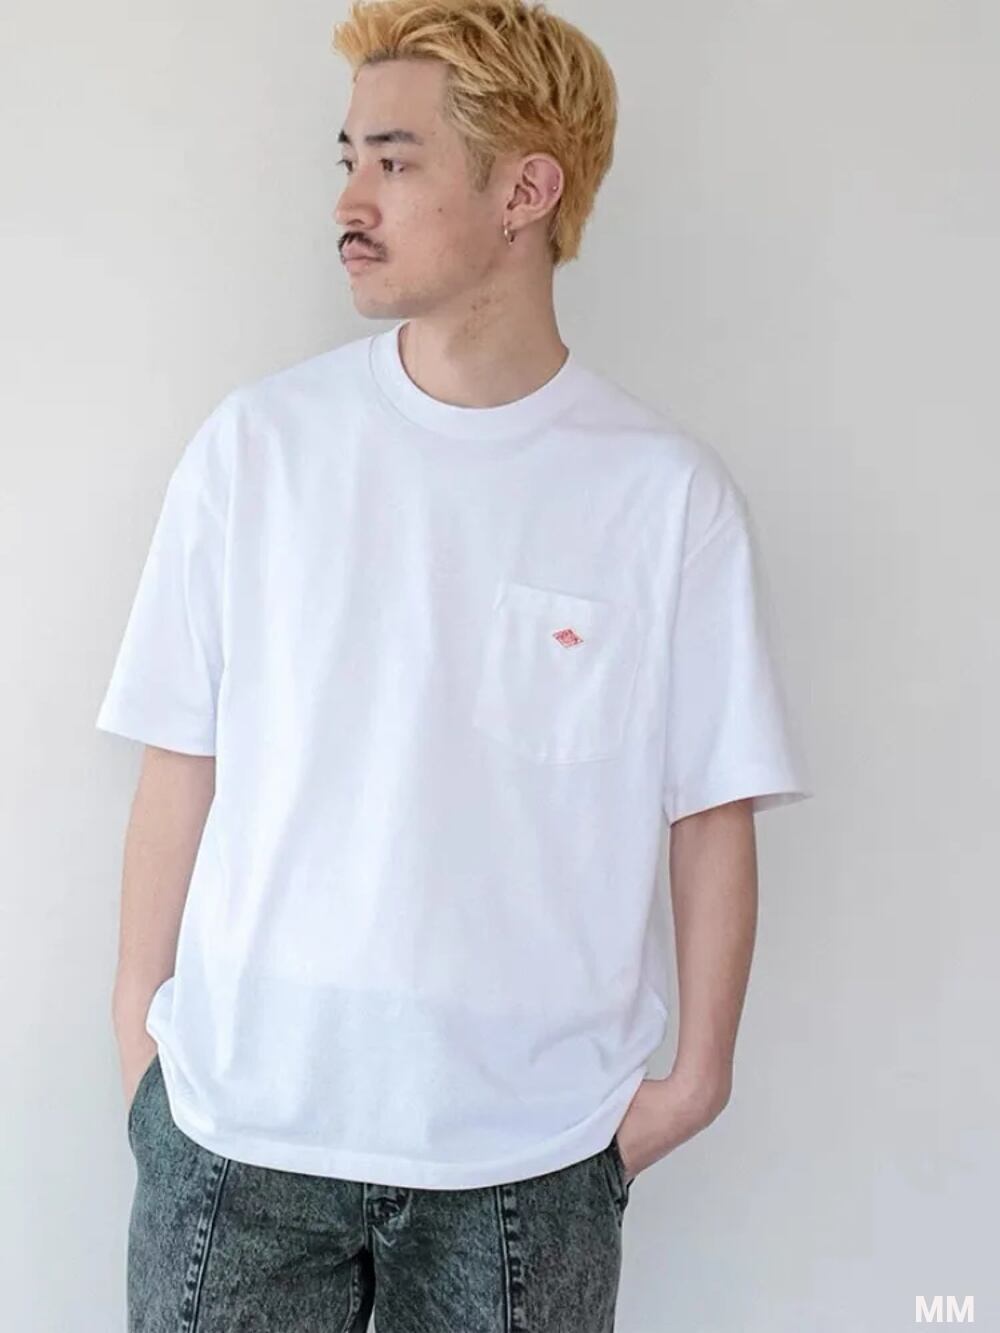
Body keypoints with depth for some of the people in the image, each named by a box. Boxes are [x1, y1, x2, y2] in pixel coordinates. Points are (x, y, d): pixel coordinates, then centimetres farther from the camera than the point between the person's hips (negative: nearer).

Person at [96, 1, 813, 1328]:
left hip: (532, 1139, 0)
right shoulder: (255, 443, -4)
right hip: (242, 1108, 1)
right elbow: (184, 760, 0)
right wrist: (141, 1022, 1)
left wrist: (697, 1070, 1)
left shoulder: (671, 493, -8)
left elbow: (714, 810, -2)